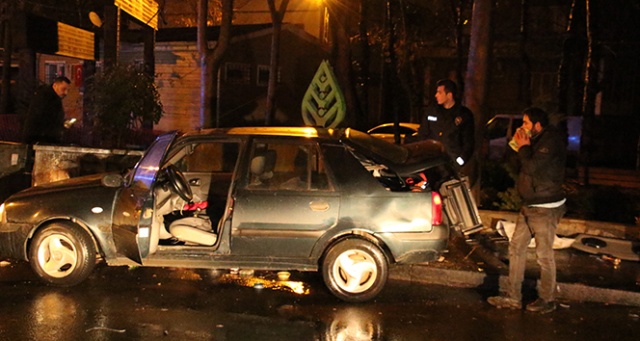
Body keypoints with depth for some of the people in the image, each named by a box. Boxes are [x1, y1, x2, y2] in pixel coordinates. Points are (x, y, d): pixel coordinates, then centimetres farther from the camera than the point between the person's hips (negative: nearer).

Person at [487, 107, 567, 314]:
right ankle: (513, 297, 16)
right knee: (516, 247, 9)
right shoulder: (537, 141, 13)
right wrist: (520, 147, 2)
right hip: (530, 206, 10)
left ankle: (547, 301, 15)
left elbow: (533, 166, -27)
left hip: (546, 208, -10)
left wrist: (523, 147, -11)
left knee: (544, 255, 0)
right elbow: (521, 166, 16)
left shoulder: (552, 140, -16)